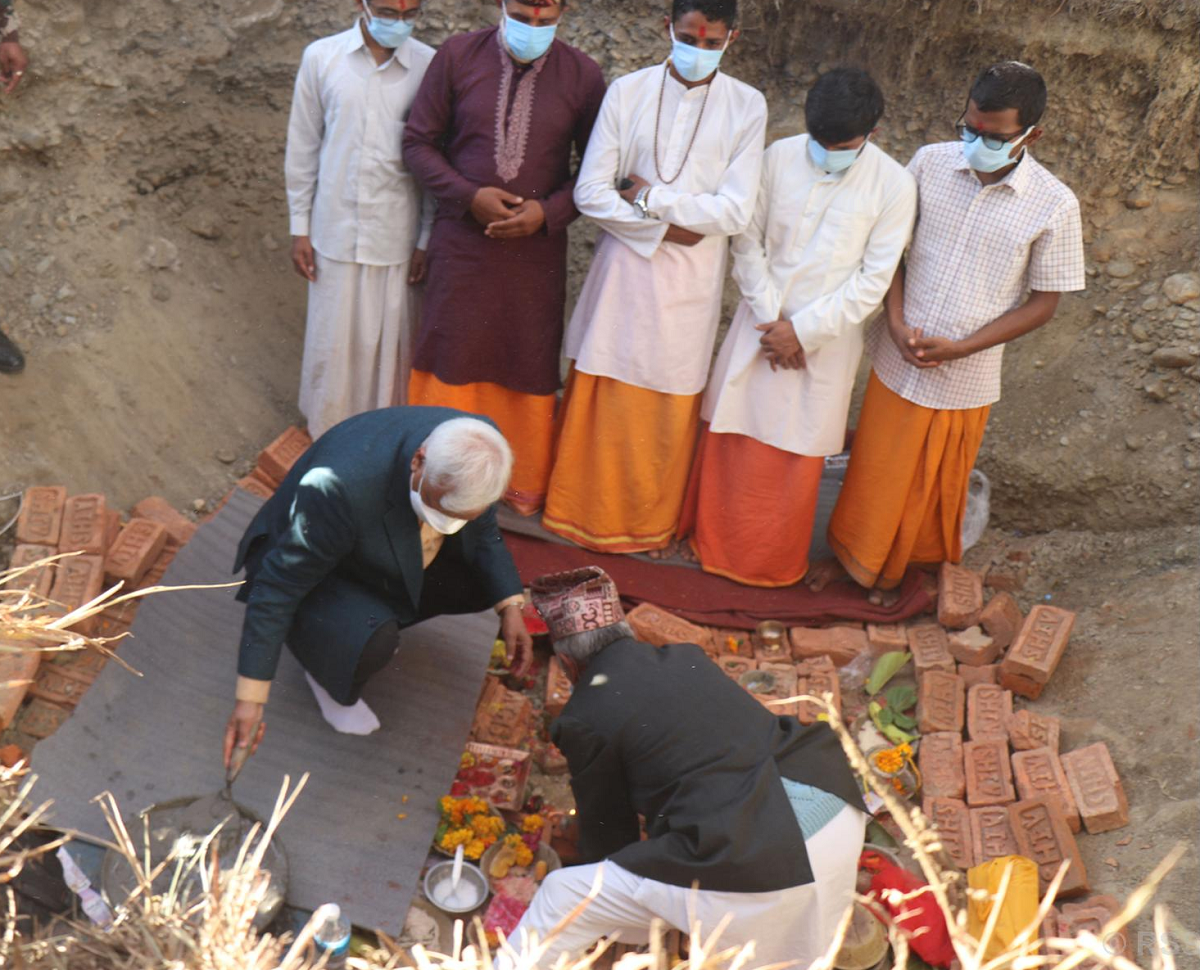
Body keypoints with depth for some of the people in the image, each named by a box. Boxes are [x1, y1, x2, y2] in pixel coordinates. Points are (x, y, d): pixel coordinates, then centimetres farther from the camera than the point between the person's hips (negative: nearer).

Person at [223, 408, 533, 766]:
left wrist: (510, 606, -9)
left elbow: (482, 529, -1)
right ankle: (325, 669, 2)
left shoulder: (473, 452, -24)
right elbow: (278, 587, -31)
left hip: (399, 553, 6)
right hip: (314, 566, -6)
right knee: (371, 644, -33)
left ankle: (386, 616, 11)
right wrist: (250, 697, -28)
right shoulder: (345, 485, -42)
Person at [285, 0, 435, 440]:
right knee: (333, 343, 10)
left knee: (394, 344, 8)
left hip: (399, 237, 0)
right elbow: (303, 147, 5)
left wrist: (427, 239, 0)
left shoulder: (429, 66, -5)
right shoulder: (321, 57, -2)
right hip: (337, 233, 1)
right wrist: (299, 228, 5)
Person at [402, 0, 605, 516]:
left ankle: (524, 482, 28)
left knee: (530, 364, 10)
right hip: (462, 238, 0)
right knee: (450, 357, 8)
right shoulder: (458, 57, -3)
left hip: (538, 247, 0)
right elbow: (418, 141, 0)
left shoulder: (583, 75, -4)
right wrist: (469, 196, -14)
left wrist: (549, 211, -14)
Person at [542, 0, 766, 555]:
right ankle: (584, 511, 25)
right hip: (624, 265, 1)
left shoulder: (746, 106, -2)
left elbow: (736, 213, -9)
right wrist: (665, 227, -12)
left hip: (692, 278, 0)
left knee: (669, 404, 8)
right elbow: (590, 192, -6)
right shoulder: (627, 92, -1)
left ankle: (647, 524, 27)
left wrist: (651, 197, -11)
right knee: (601, 395, 7)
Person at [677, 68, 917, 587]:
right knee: (731, 435, 11)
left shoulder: (894, 186, -10)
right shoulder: (780, 157, -5)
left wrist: (803, 330, -13)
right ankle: (713, 540, 32)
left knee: (798, 451, 8)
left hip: (826, 338, -2)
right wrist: (771, 318, -9)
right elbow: (747, 242, -1)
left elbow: (872, 283, -9)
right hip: (760, 323, 2)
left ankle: (774, 560, 29)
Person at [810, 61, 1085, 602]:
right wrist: (897, 324, -13)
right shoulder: (930, 163, -8)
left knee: (931, 484, 17)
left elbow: (1043, 302, -7)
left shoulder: (1054, 206, -14)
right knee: (873, 466, 17)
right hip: (896, 358, 1)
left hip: (965, 376, -1)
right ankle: (850, 553, 42)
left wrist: (959, 348, -17)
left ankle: (894, 568, 43)